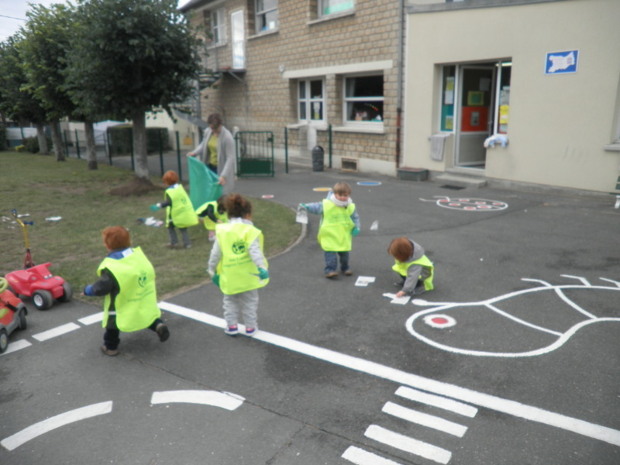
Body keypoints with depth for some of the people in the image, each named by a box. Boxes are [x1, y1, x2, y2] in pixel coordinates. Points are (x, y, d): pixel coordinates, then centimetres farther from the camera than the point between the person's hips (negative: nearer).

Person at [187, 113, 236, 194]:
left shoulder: (227, 137, -22)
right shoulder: (208, 131, -3)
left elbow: (230, 158, -23)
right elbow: (203, 144, 17)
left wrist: (224, 175, -29)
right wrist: (195, 152, -3)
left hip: (221, 169, -6)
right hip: (210, 166, 6)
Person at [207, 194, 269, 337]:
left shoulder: (222, 231, -1)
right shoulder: (250, 231, -11)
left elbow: (215, 253, 1)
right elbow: (255, 251, -22)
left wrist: (212, 270, 11)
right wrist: (262, 267, -25)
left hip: (229, 276, 2)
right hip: (248, 276, -2)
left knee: (230, 301, 21)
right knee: (249, 301, 14)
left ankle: (231, 325, 21)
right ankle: (250, 327, 20)